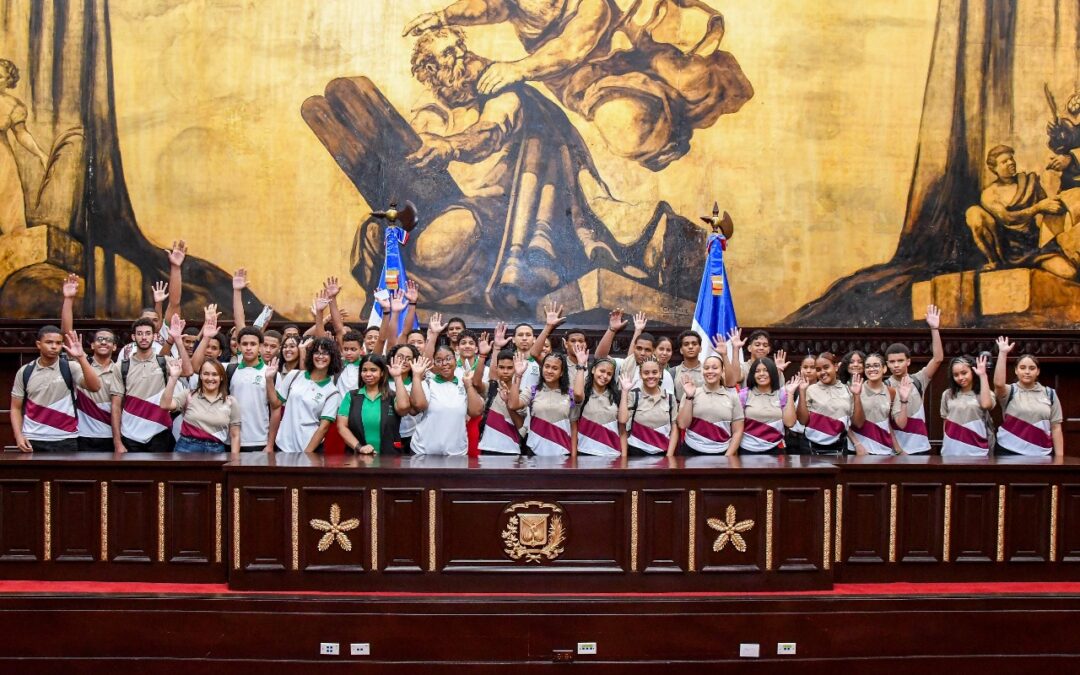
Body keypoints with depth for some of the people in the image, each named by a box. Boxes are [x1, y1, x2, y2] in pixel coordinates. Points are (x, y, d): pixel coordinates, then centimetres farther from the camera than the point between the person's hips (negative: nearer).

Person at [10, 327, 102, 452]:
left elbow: (95, 386, -17)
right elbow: (16, 408, 10)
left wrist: (81, 357, -24)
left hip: (65, 441, -1)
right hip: (32, 441, 2)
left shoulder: (70, 368, -1)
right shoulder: (25, 372, 6)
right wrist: (18, 436, -5)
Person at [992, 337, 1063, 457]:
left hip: (1041, 454, 2)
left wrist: (1059, 457, -1)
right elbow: (998, 383, -24)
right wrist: (1002, 353, -24)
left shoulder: (1049, 394, 6)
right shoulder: (1010, 391, 1)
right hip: (1009, 452, -2)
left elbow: (1056, 427, 5)